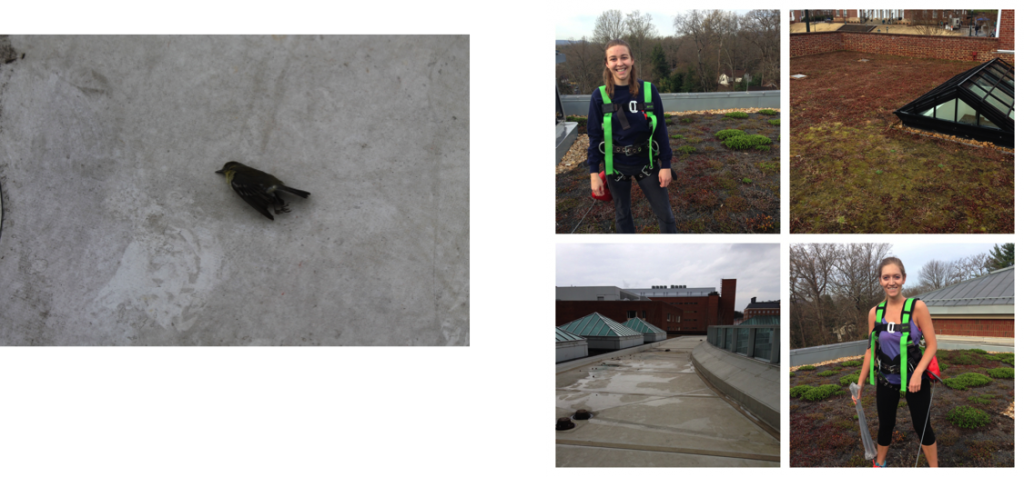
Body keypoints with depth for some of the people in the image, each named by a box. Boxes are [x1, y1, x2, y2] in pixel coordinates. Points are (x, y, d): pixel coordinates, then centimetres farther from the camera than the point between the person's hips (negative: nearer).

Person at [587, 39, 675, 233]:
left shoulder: (649, 91, -10)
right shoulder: (599, 96, -10)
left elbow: (661, 130, -4)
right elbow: (595, 136, -4)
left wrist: (666, 165, -4)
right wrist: (594, 172, -6)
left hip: (646, 163, 0)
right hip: (616, 166, 0)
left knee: (665, 213, 6)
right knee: (622, 214, 14)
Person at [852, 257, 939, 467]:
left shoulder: (917, 307, -15)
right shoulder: (875, 312, -5)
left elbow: (932, 345, -12)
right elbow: (871, 350, 3)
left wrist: (918, 374, -23)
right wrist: (860, 383, 4)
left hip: (915, 380, -3)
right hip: (886, 380, 3)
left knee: (922, 426, 6)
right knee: (885, 425, 16)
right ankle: (879, 463, 38)